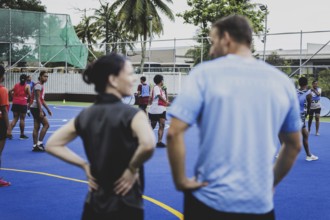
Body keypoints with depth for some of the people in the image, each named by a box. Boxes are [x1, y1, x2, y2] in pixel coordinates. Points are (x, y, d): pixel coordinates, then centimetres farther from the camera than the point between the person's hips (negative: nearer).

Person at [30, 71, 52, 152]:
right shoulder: (38, 85, -12)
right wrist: (41, 111, -22)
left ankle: (35, 146, 9)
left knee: (37, 127, 8)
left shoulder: (41, 86, 18)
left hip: (36, 108, 10)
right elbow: (37, 99, -19)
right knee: (46, 124, -8)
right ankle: (39, 143, -6)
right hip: (35, 107, -10)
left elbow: (42, 100, 23)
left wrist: (48, 109, 22)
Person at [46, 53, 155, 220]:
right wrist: (132, 168, -16)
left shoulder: (86, 115, 3)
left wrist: (85, 165, 6)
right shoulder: (131, 114, -15)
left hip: (93, 205, 5)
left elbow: (52, 145, 9)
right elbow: (148, 145, -34)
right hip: (125, 207, -5)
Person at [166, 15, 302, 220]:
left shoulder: (205, 73, -7)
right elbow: (294, 145, 12)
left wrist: (180, 180, -4)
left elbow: (174, 133, -15)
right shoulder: (282, 81, 4)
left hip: (210, 200, -2)